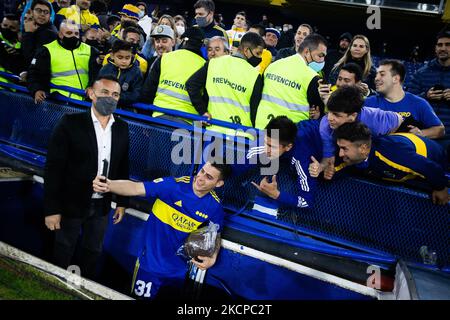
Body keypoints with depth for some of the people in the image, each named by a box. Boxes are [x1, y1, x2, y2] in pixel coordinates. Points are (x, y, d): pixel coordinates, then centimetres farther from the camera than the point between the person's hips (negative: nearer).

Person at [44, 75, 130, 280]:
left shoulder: (121, 128, 0)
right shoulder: (71, 123, -14)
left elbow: (123, 168, 8)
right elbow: (53, 167, -15)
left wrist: (122, 202, 8)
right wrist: (52, 209, -17)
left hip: (101, 206, 4)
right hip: (72, 204, -4)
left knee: (93, 251, 19)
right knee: (63, 252, 13)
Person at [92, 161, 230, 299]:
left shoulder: (215, 206, -10)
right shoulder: (173, 185, -21)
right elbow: (135, 188, -30)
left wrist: (212, 258, -14)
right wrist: (108, 185, -47)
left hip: (181, 268, 3)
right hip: (151, 263, -3)